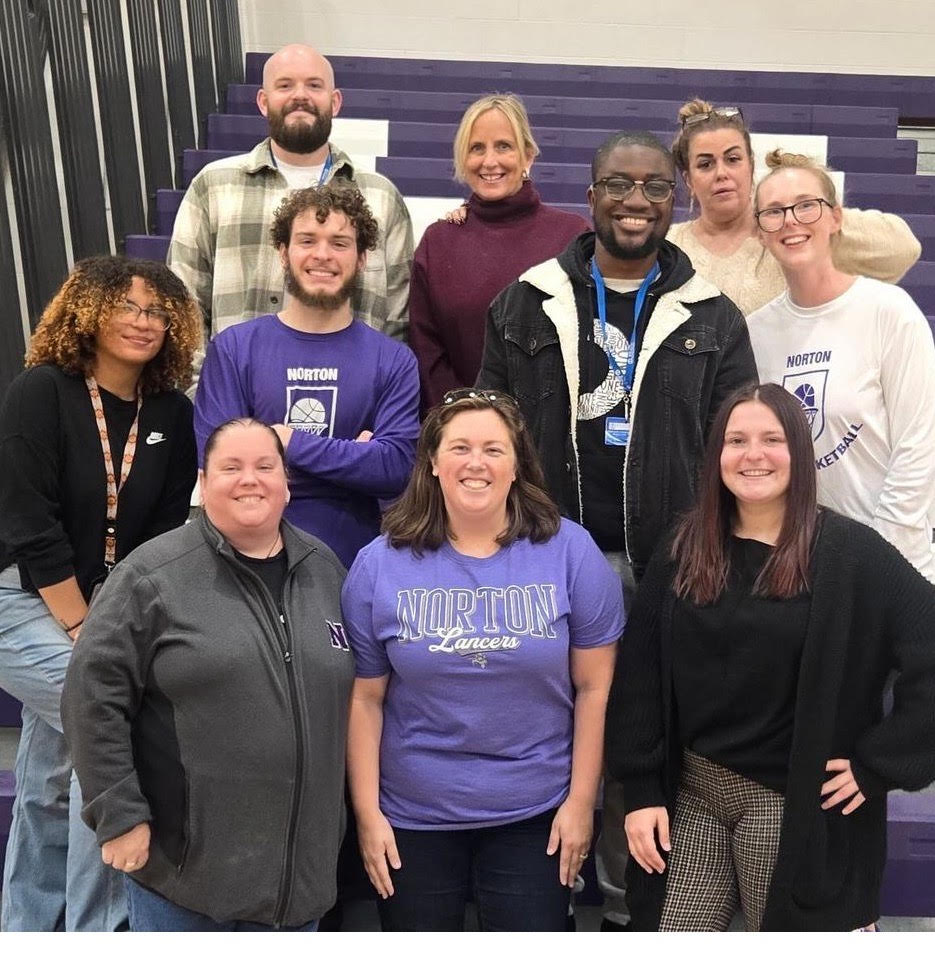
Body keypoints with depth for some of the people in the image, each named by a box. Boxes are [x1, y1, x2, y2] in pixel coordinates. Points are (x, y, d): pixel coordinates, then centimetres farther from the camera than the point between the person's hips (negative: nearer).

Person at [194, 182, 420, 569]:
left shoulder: (394, 361, -1)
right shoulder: (232, 348, -3)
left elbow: (396, 466, -11)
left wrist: (292, 443, -16)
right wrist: (349, 457, -13)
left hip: (356, 566, 1)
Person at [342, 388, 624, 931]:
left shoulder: (570, 551, -7)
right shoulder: (380, 565, -5)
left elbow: (594, 688, -3)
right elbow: (365, 698, -2)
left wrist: (581, 801, -3)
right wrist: (368, 813, -2)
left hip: (535, 815, -1)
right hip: (412, 817, 1)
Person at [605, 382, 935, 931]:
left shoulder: (849, 553, -9)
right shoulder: (684, 553, 3)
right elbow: (640, 675, 3)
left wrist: (880, 764, -12)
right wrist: (641, 789, -1)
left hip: (792, 803, -3)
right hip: (690, 793, 4)